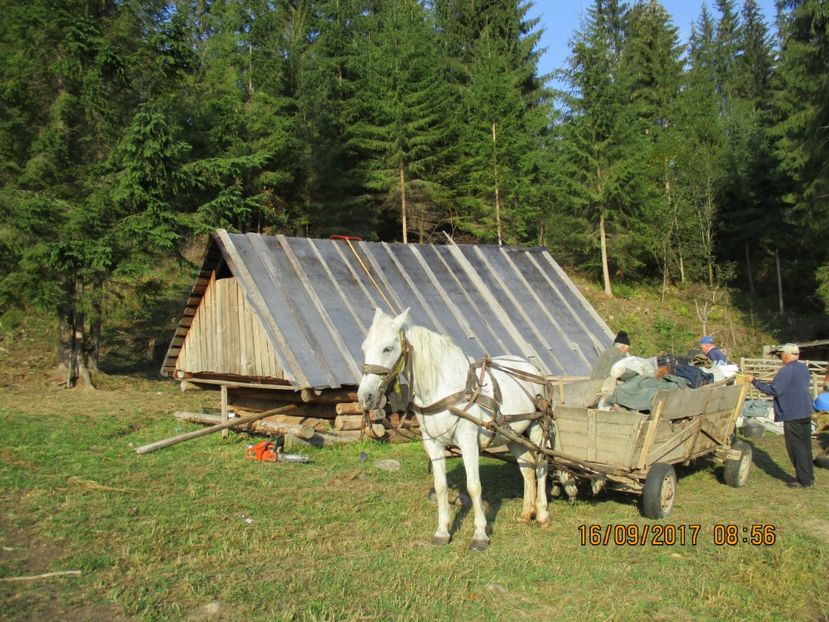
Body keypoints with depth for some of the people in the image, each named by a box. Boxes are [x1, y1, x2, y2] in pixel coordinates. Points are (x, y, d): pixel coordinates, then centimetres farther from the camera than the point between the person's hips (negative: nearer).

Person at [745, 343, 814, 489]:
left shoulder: (786, 371, -17)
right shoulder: (804, 369, 11)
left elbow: (774, 390, -20)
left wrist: (755, 381, -14)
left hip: (792, 415, -9)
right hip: (806, 413, 9)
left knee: (796, 448, -2)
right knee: (806, 446, 15)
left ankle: (804, 480, 1)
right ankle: (809, 477, 22)